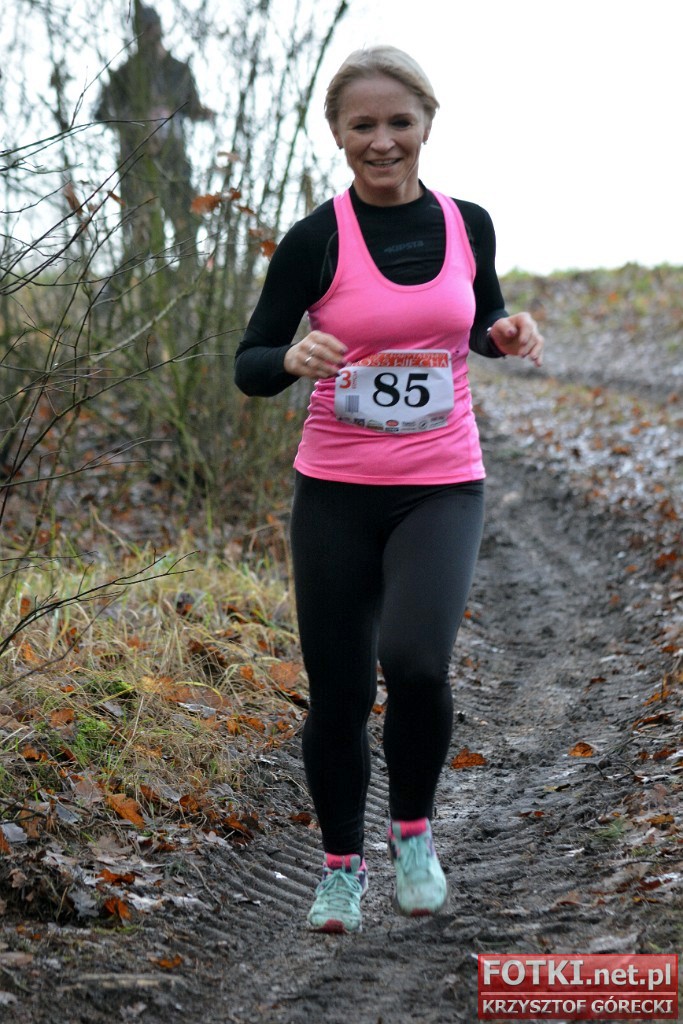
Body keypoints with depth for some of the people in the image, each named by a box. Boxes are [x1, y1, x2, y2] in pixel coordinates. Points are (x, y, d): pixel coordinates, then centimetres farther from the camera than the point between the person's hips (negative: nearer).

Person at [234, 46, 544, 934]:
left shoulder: (467, 224, 2)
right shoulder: (316, 241, -7)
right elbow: (248, 365, -3)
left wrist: (505, 333, -3)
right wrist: (293, 359, -25)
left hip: (441, 491, 1)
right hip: (336, 494, 0)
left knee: (414, 660, -23)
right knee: (338, 693, 5)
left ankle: (413, 826, 6)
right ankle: (342, 865, 29)